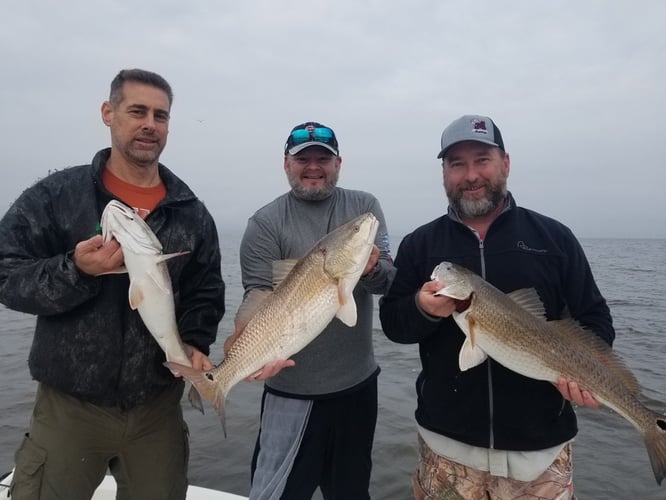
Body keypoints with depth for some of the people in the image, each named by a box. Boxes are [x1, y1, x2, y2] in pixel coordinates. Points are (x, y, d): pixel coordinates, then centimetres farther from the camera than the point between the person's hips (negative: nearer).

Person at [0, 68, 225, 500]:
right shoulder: (56, 194, -4)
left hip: (158, 407, 2)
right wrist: (74, 271, -23)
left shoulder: (192, 213, 2)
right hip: (68, 404, -2)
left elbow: (206, 294, 5)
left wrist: (195, 343, -11)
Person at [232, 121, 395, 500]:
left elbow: (390, 279, -5)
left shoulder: (365, 206, 3)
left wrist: (371, 270, -27)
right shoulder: (265, 223, -6)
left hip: (358, 382, 4)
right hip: (293, 389, -3)